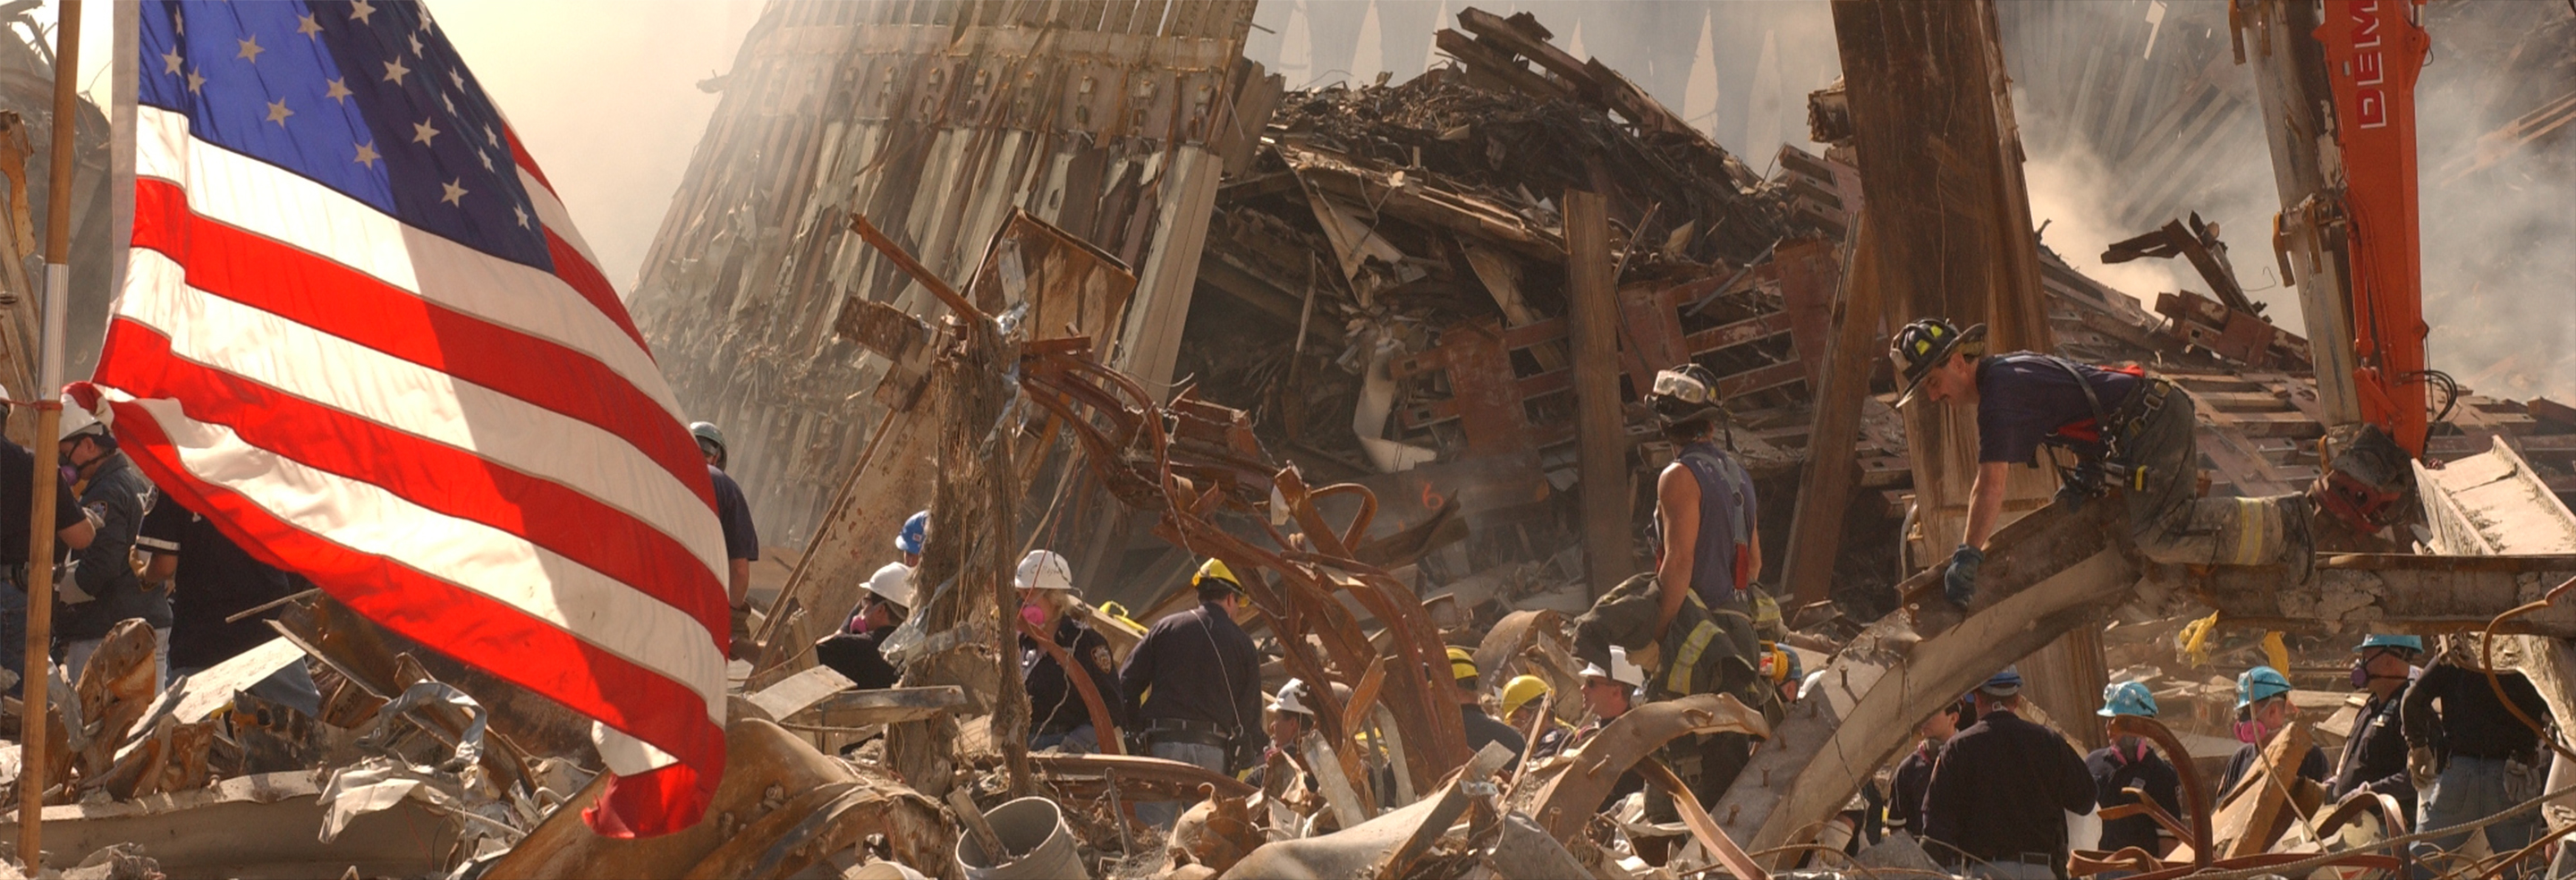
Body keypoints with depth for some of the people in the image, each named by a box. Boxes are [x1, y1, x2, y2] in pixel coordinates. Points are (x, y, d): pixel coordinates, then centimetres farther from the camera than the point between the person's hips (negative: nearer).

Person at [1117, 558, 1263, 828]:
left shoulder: (1165, 628, 10)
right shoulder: (1244, 646, 10)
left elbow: (1127, 684, 5)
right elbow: (1251, 715, 8)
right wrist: (1240, 769, 13)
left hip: (1163, 744, -1)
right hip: (1214, 751, 1)